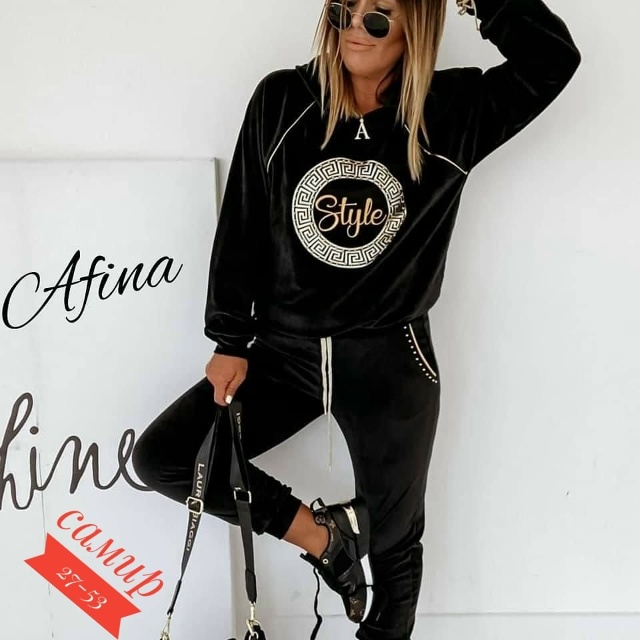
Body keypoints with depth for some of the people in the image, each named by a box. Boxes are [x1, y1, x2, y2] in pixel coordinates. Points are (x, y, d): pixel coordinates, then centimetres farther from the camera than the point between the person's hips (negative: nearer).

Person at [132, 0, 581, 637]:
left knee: (392, 542, 12)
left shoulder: (454, 111, -4)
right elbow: (240, 224, 0)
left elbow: (554, 57, -12)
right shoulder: (282, 101, -3)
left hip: (390, 364, -1)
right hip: (283, 349, 2)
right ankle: (319, 532, 8)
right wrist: (230, 341, 1)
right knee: (160, 458, -4)